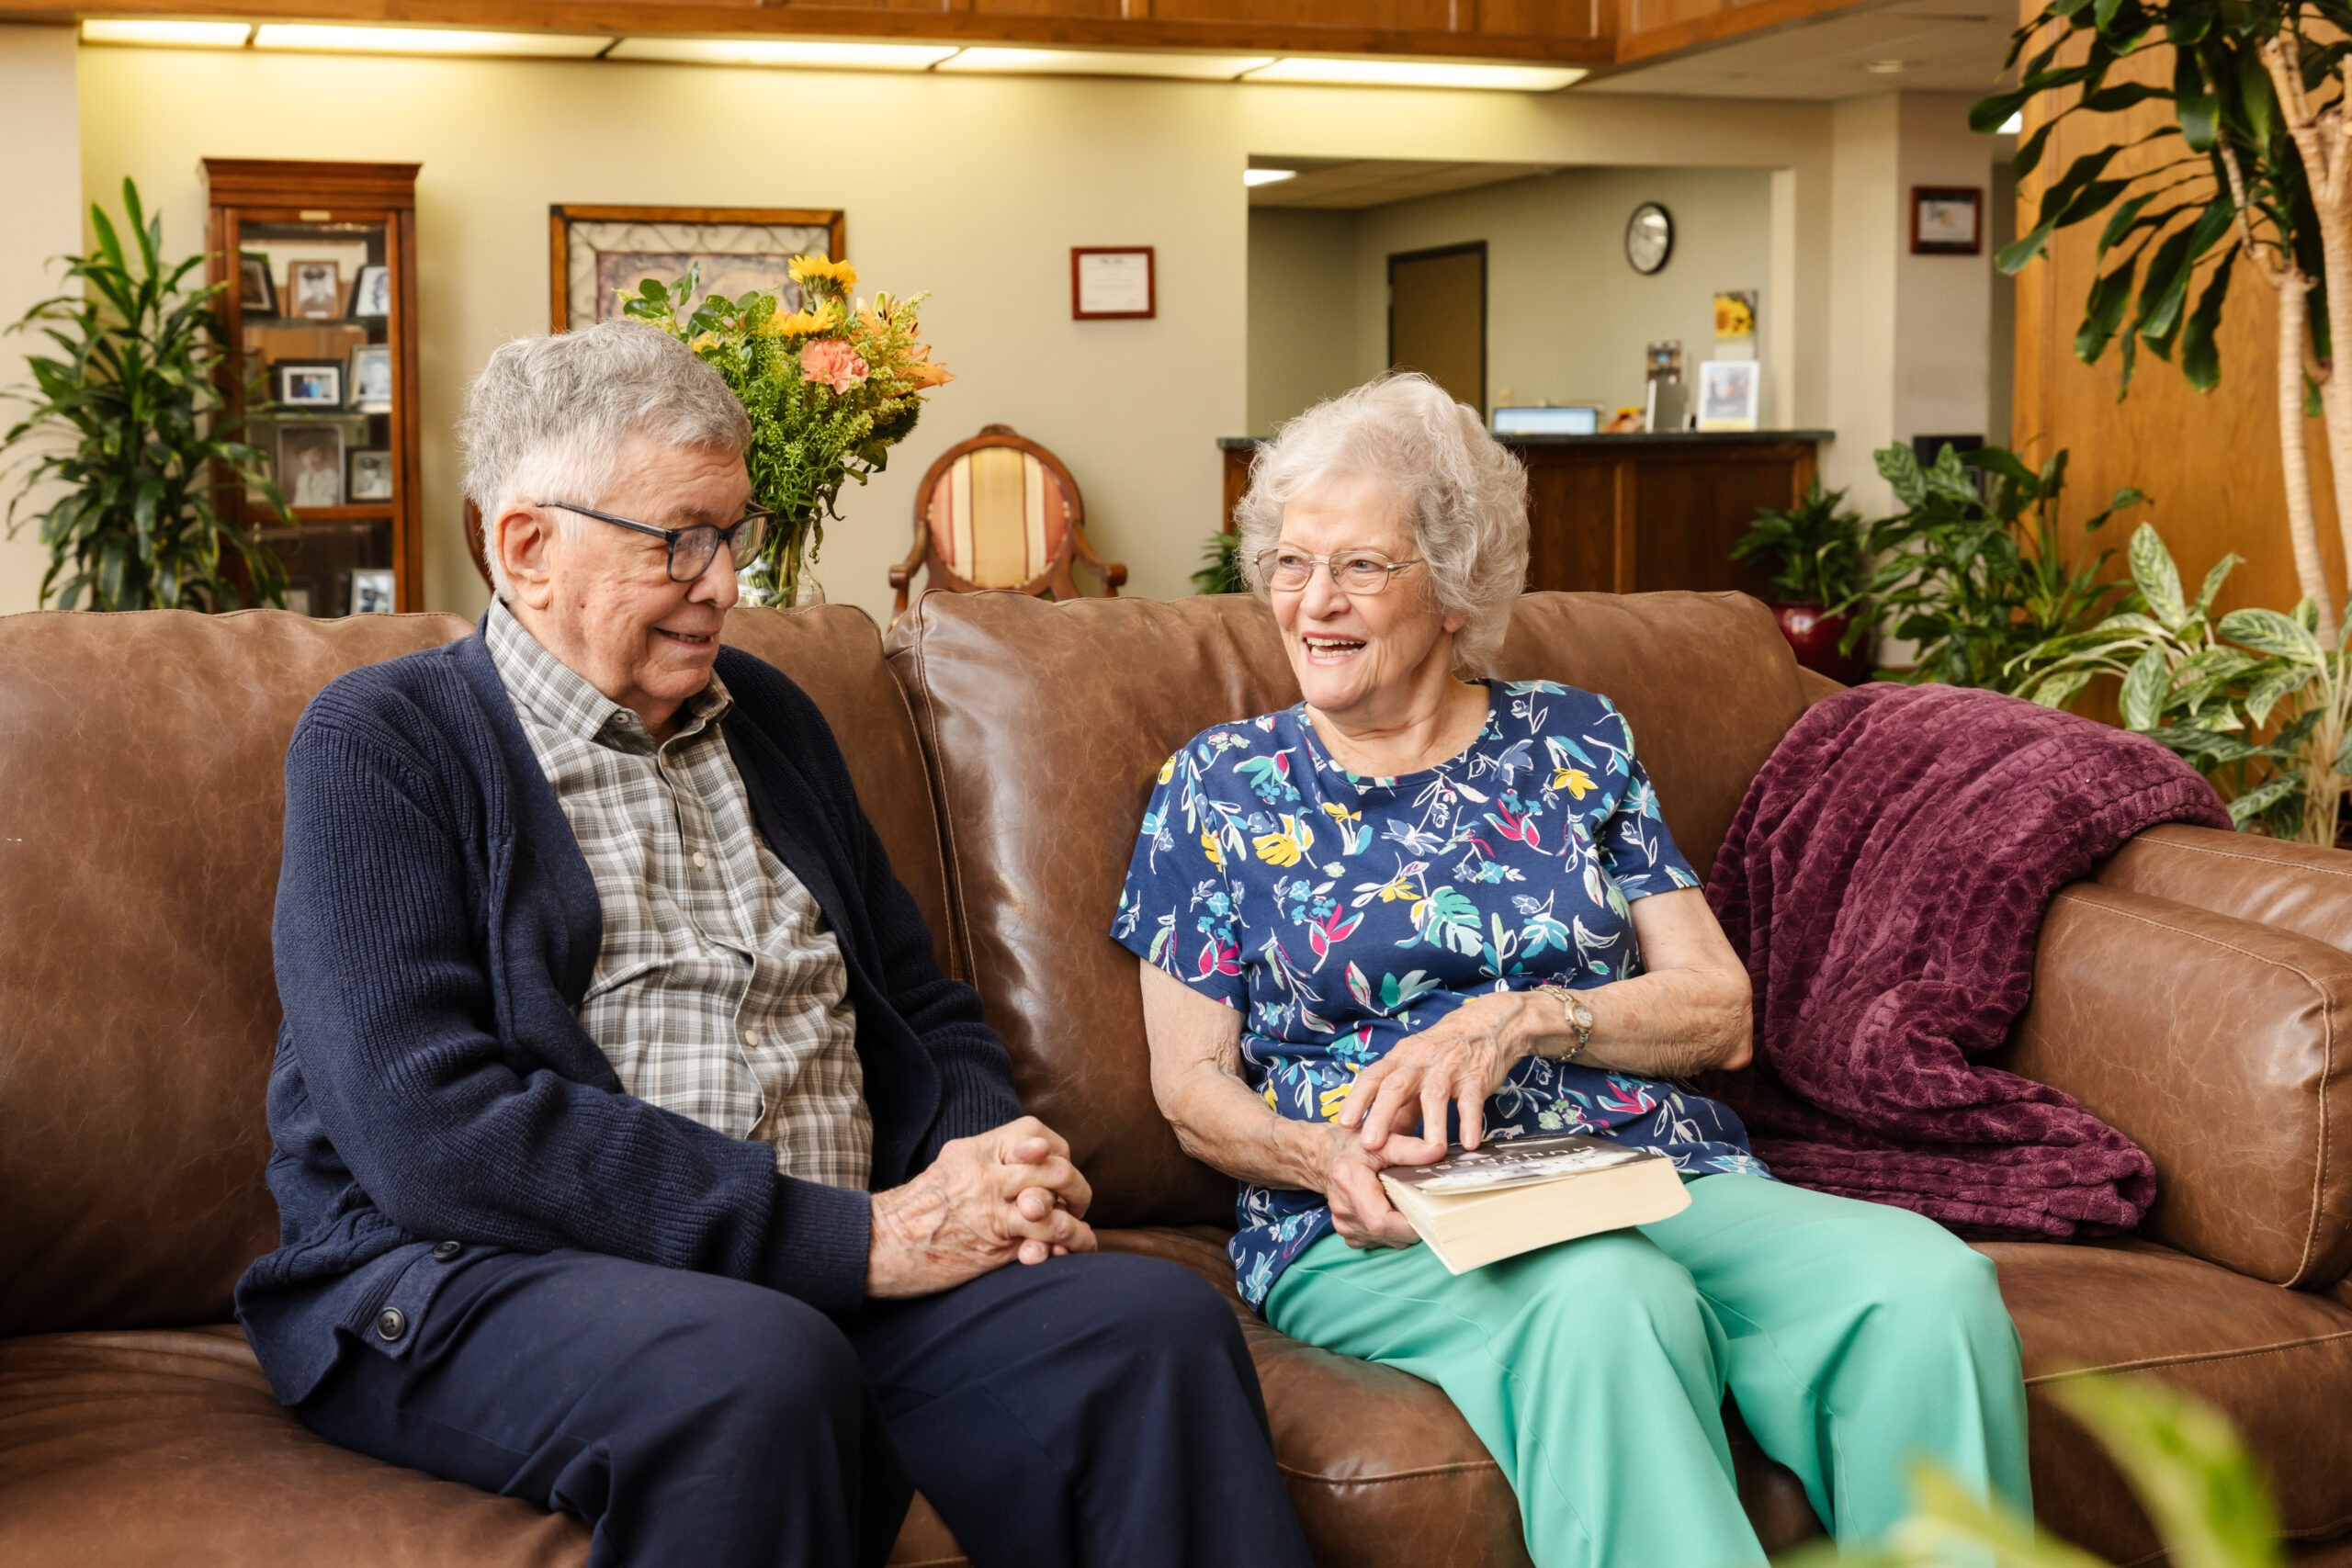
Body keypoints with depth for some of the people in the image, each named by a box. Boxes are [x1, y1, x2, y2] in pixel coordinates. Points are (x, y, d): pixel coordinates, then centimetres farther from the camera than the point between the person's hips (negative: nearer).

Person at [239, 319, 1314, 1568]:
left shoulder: (769, 718, 20)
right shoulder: (381, 745, -1)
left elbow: (927, 1010, 25)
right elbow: (430, 1128, -15)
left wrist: (993, 1160, -1)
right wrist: (854, 1239, -18)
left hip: (846, 1262, 5)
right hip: (480, 1277, -5)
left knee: (1160, 1323, -23)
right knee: (759, 1369, -38)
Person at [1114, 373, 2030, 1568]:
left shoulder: (1575, 742, 17)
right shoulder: (1220, 782, 13)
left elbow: (1719, 1012, 9)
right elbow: (1194, 1085, 8)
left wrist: (1520, 1019, -9)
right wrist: (1321, 1158, -14)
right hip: (1377, 1232, -3)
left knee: (1928, 1284, -27)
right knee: (1609, 1298, -39)